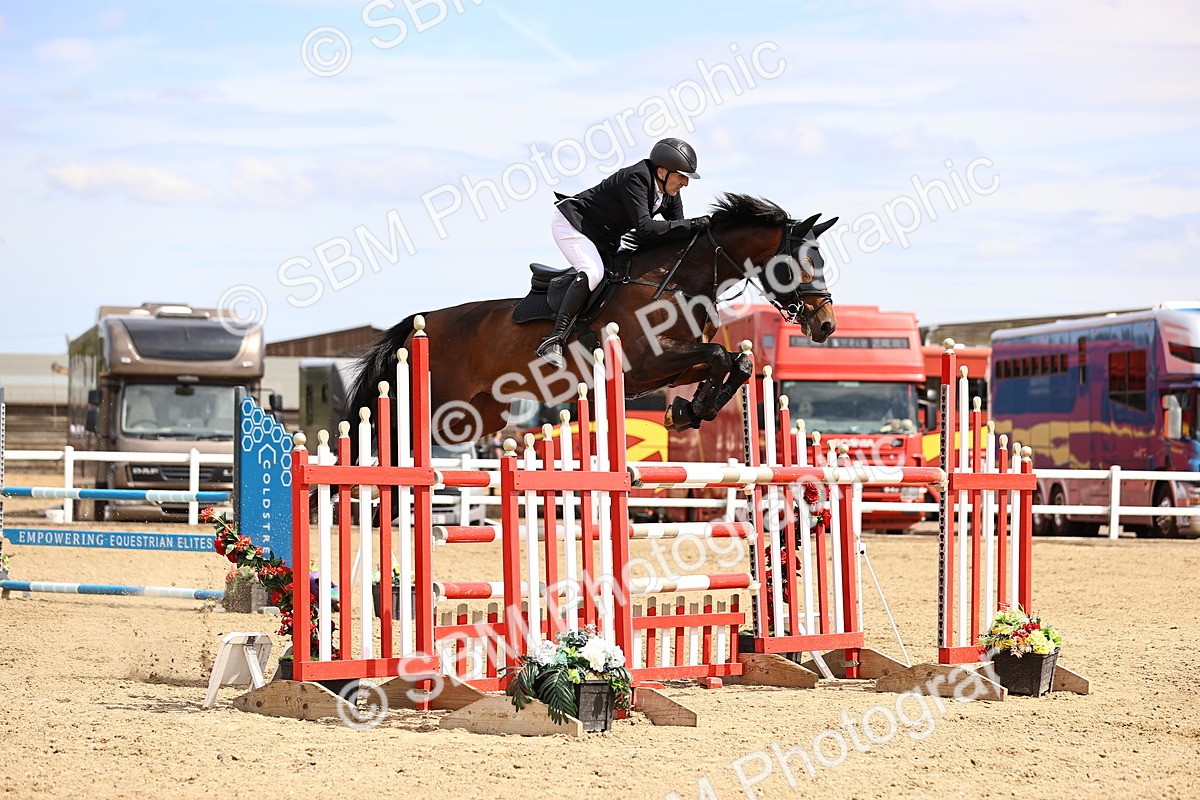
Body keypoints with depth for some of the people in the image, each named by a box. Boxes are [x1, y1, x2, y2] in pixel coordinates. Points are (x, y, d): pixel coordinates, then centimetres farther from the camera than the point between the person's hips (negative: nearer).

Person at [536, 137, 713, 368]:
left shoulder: (669, 194, -3)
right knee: (593, 272, -30)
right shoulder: (635, 179, -29)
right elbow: (644, 228, -37)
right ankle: (554, 340, -35)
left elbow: (676, 231, 2)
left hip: (603, 239, 10)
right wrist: (692, 225, -37)